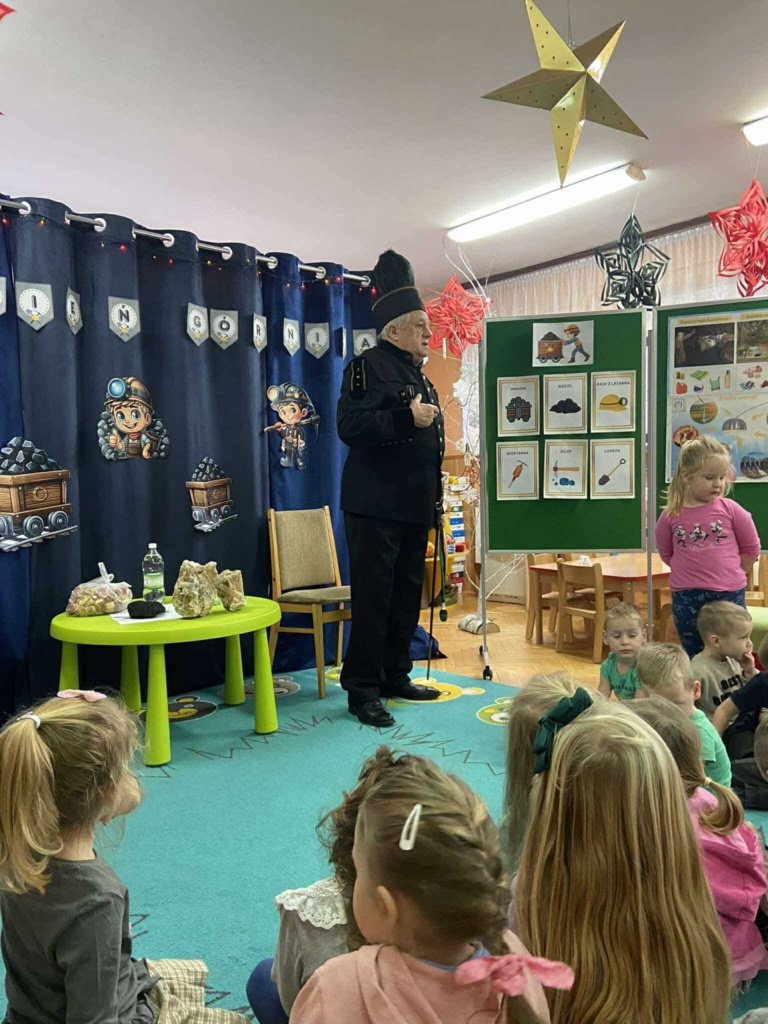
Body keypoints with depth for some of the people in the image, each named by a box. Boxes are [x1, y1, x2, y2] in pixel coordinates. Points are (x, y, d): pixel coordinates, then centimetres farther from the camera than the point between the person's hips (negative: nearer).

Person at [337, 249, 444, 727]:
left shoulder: (419, 375, 19)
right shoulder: (368, 366, -7)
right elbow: (351, 426, -21)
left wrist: (435, 500, 21)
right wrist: (407, 418, -23)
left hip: (415, 508, 9)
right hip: (376, 507, -9)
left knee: (408, 594, 13)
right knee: (373, 596, -5)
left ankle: (395, 675, 25)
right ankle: (363, 688, 5)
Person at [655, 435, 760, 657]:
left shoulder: (730, 510, -6)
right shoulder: (671, 516, -4)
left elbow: (751, 548, 5)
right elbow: (666, 553, 10)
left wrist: (730, 575, 8)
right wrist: (692, 572, 6)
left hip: (729, 595, -1)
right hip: (686, 597, 1)